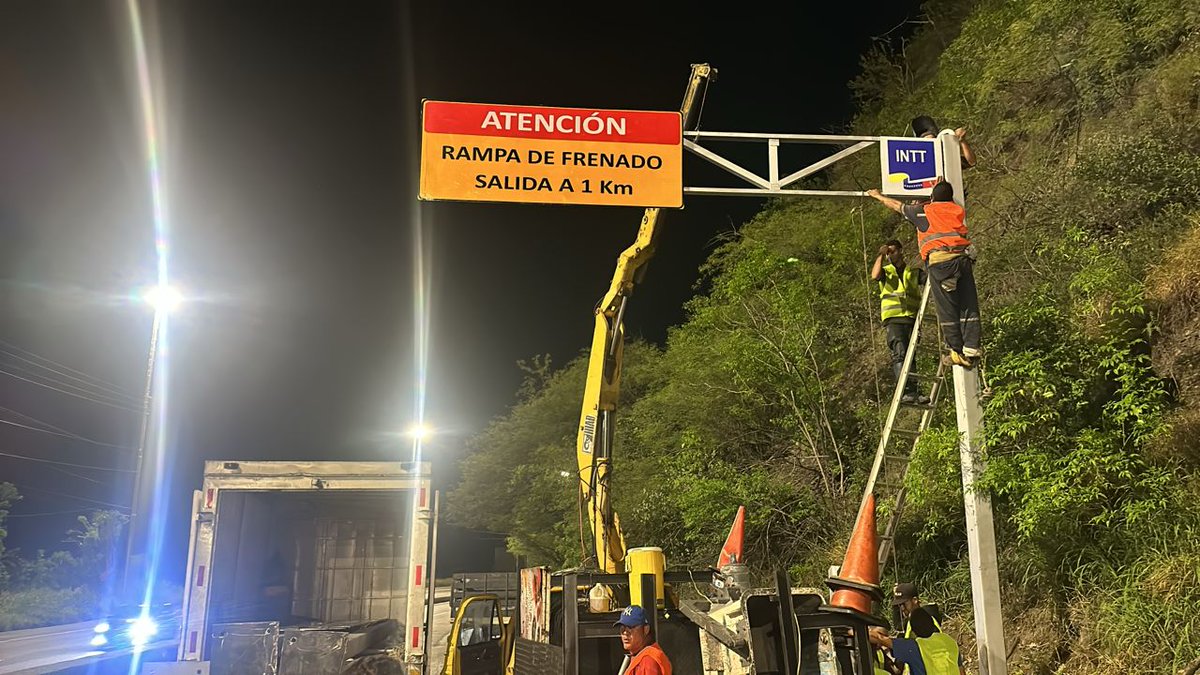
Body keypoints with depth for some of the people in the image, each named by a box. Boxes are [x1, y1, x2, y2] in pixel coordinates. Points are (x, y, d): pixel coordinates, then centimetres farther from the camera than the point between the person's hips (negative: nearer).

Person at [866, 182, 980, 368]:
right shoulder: (959, 210, 23)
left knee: (947, 310, -1)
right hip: (962, 258, 3)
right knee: (969, 307, 3)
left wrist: (878, 196, 45)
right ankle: (971, 349, -4)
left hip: (939, 261, -3)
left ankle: (957, 352, -1)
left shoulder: (922, 211, 15)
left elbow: (896, 205, 29)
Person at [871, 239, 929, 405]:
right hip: (893, 319, -2)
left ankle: (914, 392, -3)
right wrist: (881, 255, 0)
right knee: (899, 354, -18)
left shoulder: (914, 272, 21)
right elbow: (875, 275, -4)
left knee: (911, 356, -1)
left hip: (911, 318, 2)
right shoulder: (886, 270, 19)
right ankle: (906, 391, -27)